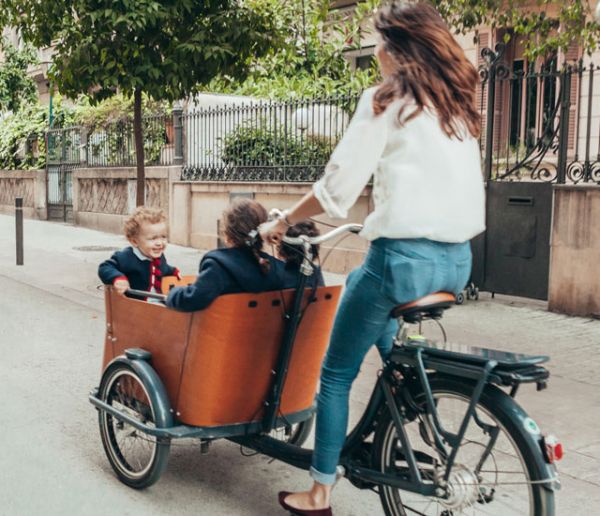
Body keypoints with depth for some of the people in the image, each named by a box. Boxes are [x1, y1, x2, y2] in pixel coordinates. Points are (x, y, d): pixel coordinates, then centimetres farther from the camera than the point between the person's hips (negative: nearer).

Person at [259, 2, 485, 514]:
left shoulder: (385, 99, -5)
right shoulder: (458, 104, 14)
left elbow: (338, 185, -10)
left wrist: (282, 222, 5)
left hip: (405, 257, -7)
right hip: (458, 259, 8)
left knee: (336, 372, 9)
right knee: (357, 281, 34)